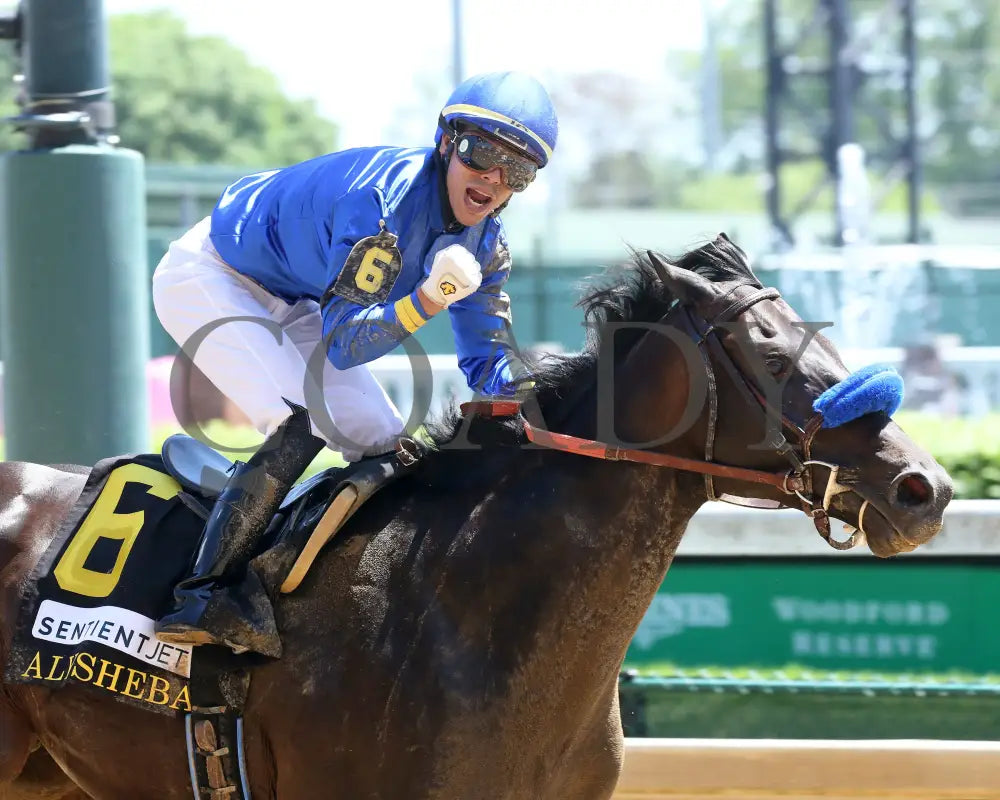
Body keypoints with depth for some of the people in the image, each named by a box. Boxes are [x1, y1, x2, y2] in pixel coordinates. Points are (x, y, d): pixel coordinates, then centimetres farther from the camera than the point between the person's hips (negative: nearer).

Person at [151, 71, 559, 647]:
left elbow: (489, 360, -3)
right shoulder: (383, 198, -34)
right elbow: (343, 342, -33)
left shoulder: (486, 243, -8)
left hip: (290, 310, 9)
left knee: (389, 448, 4)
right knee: (300, 428, -27)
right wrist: (430, 298, -48)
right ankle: (200, 596, -27)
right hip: (209, 278, -9)